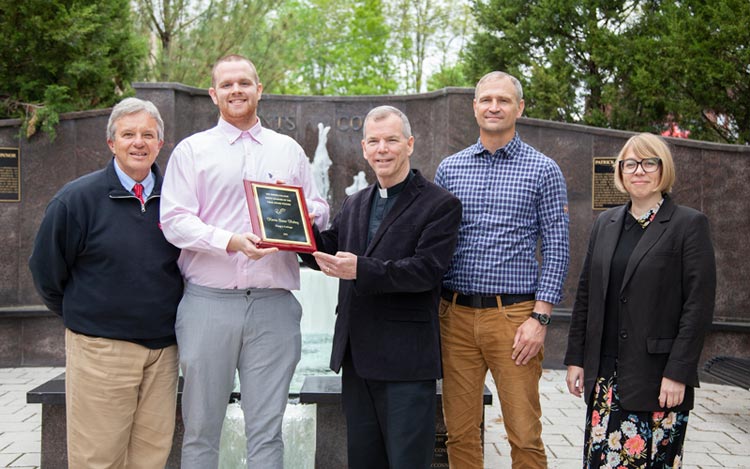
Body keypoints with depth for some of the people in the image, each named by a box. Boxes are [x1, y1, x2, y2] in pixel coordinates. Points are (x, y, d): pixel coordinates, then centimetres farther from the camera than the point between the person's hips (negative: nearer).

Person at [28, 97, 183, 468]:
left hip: (163, 348, 4)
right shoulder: (77, 198, -6)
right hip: (100, 350, -3)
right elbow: (46, 272, 2)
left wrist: (168, 318, 11)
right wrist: (82, 318, 7)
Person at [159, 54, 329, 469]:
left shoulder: (289, 150, 15)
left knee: (266, 429, 5)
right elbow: (174, 221, -3)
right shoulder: (191, 150, 7)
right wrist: (230, 241, -18)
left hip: (273, 305, 2)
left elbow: (320, 212, 16)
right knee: (201, 427, 6)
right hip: (208, 302, -1)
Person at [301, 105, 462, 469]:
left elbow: (426, 269, -17)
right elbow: (329, 252, 12)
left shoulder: (440, 204, -7)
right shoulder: (354, 205, 15)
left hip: (406, 358, -6)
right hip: (356, 355, 7)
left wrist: (361, 270, -28)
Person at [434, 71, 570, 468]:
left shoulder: (543, 170, 2)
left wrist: (540, 318, -9)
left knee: (524, 435, 0)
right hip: (456, 314, 3)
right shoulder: (449, 168, 11)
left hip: (513, 314, -3)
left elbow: (556, 249, -1)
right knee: (460, 432, 9)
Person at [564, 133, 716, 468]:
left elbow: (699, 305, -8)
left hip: (657, 379, -4)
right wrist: (576, 358, 9)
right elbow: (585, 294, 14)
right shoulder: (605, 223, 13)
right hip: (605, 376, 5)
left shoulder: (689, 224, -4)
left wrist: (678, 373, -13)